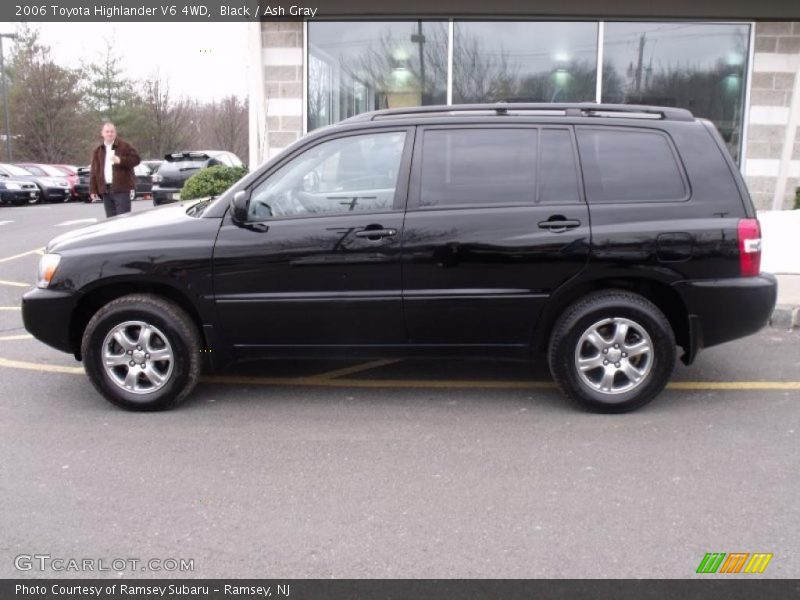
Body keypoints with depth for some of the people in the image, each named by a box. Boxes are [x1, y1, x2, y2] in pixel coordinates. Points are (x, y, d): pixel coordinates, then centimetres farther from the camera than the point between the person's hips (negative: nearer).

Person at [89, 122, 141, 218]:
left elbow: (136, 159, -4)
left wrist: (121, 160, -18)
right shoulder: (98, 151, 15)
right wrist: (93, 190, 6)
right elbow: (94, 172, 13)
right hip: (105, 190, 5)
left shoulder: (124, 146, 3)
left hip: (122, 189, -5)